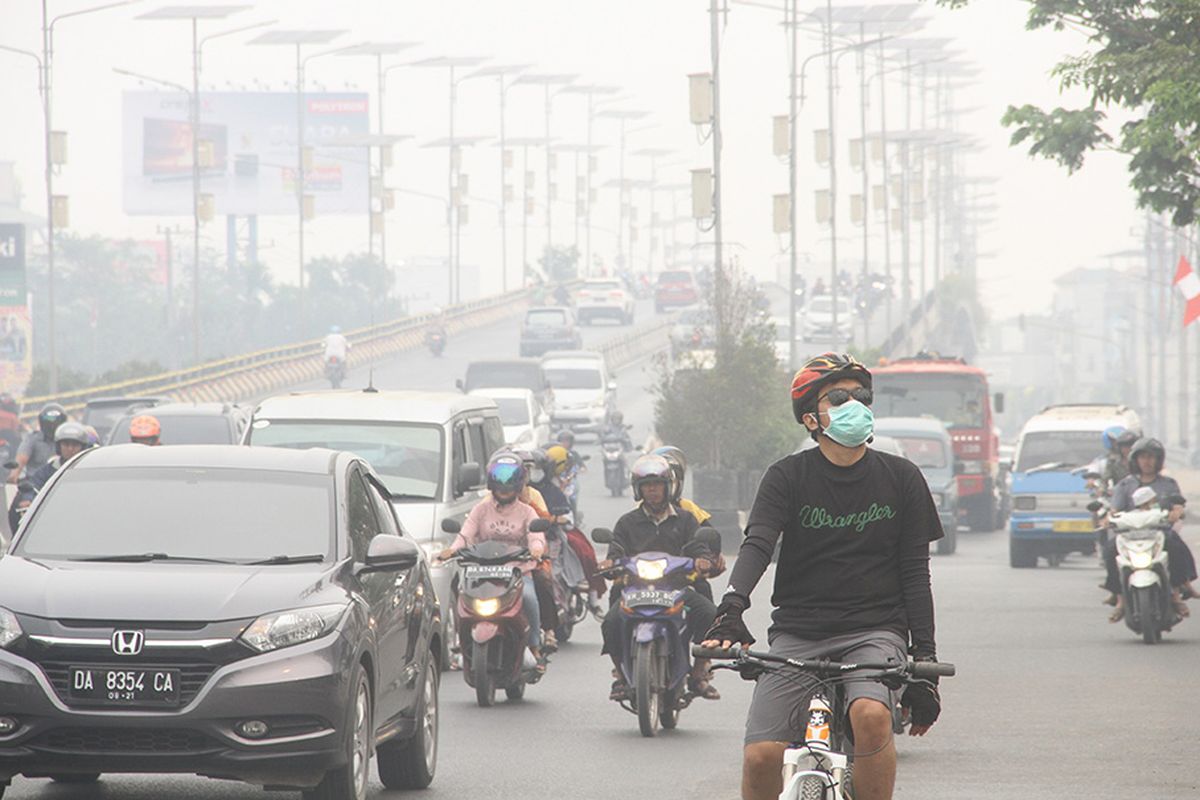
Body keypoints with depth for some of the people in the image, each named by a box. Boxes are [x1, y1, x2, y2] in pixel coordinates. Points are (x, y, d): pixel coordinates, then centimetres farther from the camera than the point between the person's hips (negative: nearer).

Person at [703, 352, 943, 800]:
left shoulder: (900, 478, 5)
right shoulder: (788, 477, 2)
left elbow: (915, 574, 7)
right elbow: (757, 545, -13)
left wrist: (925, 657, -2)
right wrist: (731, 610, -32)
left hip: (874, 630, 0)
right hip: (798, 633, 1)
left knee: (872, 715, -33)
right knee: (761, 756, -15)